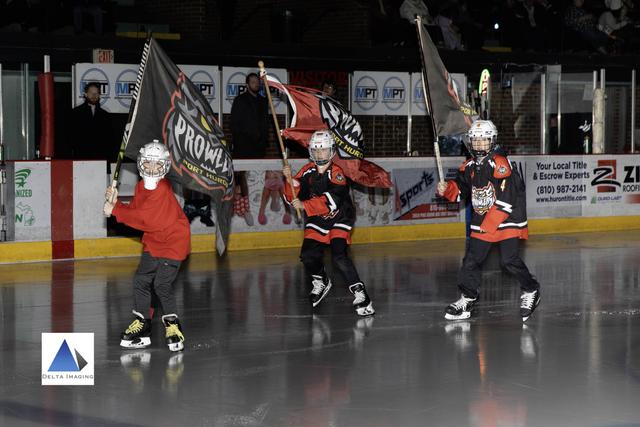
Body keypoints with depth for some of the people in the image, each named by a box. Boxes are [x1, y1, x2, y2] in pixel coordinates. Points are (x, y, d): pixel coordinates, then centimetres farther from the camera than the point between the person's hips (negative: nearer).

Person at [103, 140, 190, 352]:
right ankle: (142, 324, 18)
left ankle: (173, 325, 0)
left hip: (174, 241, -9)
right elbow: (134, 211, 5)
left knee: (162, 284, -15)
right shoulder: (141, 187, 5)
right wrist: (115, 202, -9)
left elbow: (143, 218, -28)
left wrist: (115, 210, -23)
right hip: (153, 242, 9)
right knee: (141, 281, 6)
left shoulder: (162, 190, -24)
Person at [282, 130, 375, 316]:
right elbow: (293, 197, -2)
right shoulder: (307, 172, 1)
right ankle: (321, 282, 24)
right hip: (316, 221, 5)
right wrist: (290, 179, -19)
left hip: (339, 219, -5)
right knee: (308, 255, -6)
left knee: (339, 257, -21)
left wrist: (304, 205, -32)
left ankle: (359, 293, -16)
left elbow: (331, 201, -30)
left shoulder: (336, 173, -17)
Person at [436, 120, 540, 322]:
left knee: (509, 260, -10)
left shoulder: (500, 163, -17)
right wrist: (446, 189, -5)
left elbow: (506, 198, -21)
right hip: (481, 223, 7)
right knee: (472, 259, 3)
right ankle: (467, 298, 14)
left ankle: (531, 290, 10)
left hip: (507, 220, -7)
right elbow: (460, 189, 18)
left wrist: (489, 224, -21)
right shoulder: (469, 166, 8)